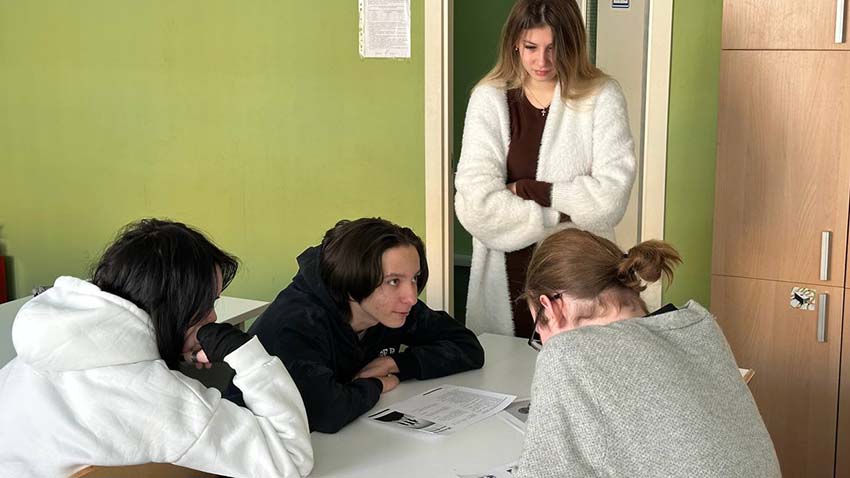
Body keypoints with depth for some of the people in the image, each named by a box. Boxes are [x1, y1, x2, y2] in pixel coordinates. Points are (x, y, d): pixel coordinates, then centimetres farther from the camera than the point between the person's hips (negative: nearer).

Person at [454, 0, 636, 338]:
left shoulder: (602, 97, -4)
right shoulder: (490, 99, -3)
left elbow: (611, 196, -12)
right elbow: (476, 204, -13)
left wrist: (527, 190, -10)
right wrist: (564, 216, -14)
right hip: (507, 277, 1)